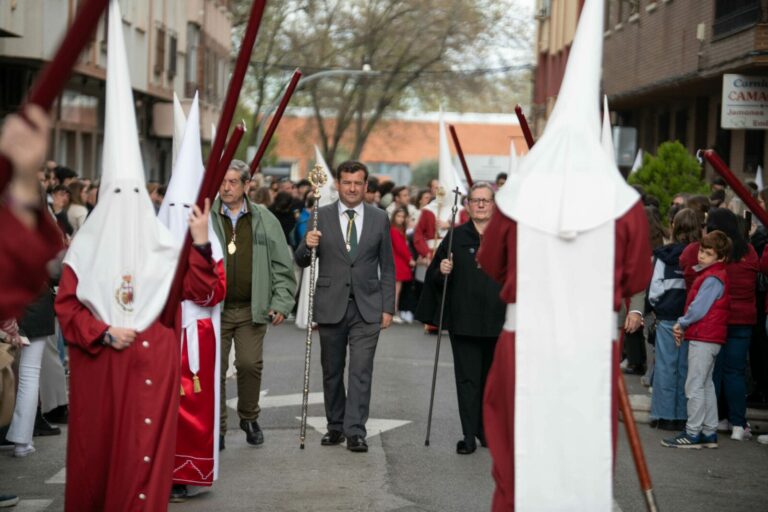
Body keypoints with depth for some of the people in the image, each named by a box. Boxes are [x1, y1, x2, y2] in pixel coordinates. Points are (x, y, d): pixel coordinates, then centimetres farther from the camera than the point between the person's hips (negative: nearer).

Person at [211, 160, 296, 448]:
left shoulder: (264, 220, 6)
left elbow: (282, 266, 8)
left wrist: (281, 302, 0)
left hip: (252, 309, 1)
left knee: (250, 364, -3)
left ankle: (249, 417, 22)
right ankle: (217, 428, 13)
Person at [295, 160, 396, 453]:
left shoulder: (379, 219, 5)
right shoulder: (321, 217, 2)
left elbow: (387, 267, 8)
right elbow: (302, 262, 4)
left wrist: (388, 307, 2)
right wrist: (307, 245, -19)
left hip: (367, 308, -1)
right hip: (331, 306, 1)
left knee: (361, 371, -8)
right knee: (332, 371, 9)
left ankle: (355, 432, -7)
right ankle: (335, 427, 22)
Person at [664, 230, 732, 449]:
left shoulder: (712, 279, -16)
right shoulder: (708, 274, 15)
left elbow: (698, 309, -19)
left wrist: (681, 323, -3)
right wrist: (683, 327, 5)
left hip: (703, 338, -10)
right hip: (710, 338, 10)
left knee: (694, 386, -6)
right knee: (706, 385, 14)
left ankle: (692, 434, -2)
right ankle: (709, 433, 19)